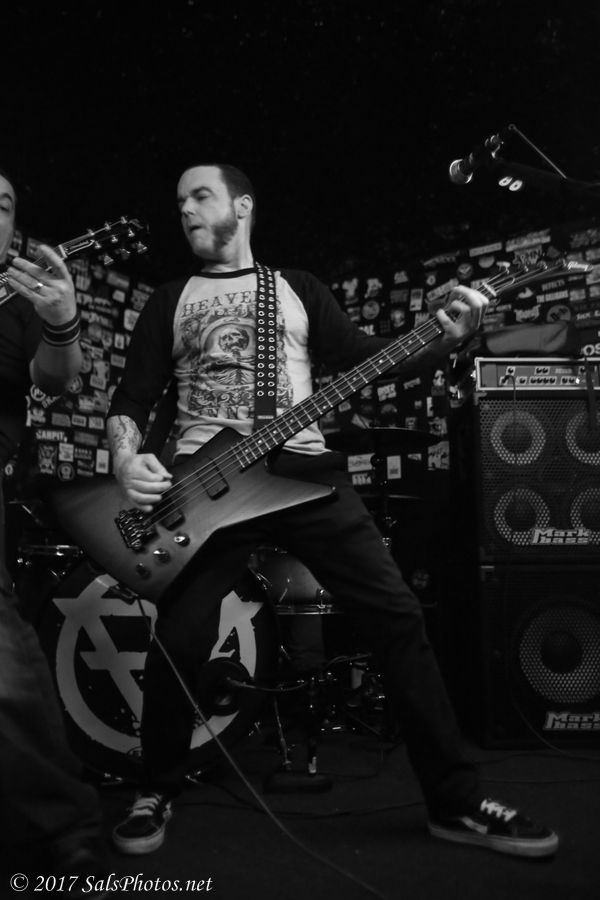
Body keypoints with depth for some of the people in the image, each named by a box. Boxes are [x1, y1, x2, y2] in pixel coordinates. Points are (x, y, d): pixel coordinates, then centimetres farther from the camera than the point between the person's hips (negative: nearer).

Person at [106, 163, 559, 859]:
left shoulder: (298, 287, 19)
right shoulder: (170, 301, 18)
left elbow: (363, 359, 9)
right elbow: (130, 398, 11)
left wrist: (443, 338, -9)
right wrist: (126, 460, -11)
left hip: (302, 469, 1)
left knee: (396, 616, -6)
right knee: (179, 641, -11)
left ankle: (455, 802, 6)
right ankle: (156, 795, 17)